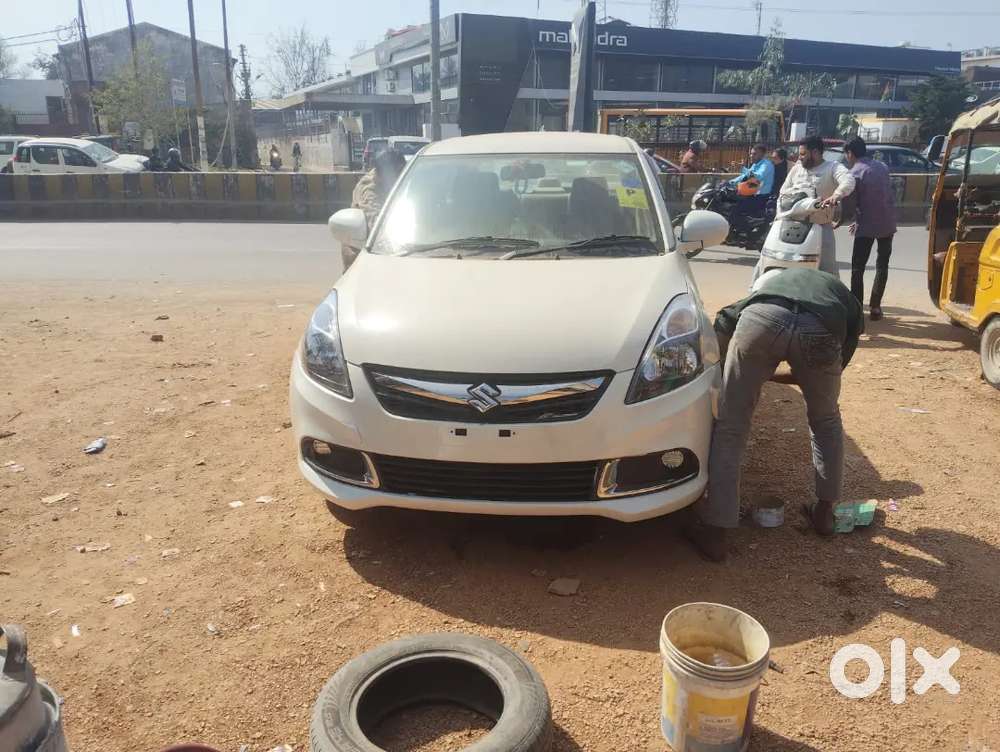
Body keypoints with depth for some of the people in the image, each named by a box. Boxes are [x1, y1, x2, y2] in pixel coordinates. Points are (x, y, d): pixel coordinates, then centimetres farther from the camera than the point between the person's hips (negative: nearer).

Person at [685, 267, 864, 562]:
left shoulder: (775, 280, 44)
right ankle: (824, 511, 39)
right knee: (826, 421, 29)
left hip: (762, 317, 0)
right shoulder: (850, 306, 40)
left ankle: (714, 532, 12)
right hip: (821, 328, 0)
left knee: (730, 428, 11)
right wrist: (770, 376, 43)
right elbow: (836, 366, 35)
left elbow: (725, 317, 25)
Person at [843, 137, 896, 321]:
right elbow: (885, 196, 15)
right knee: (882, 266, 14)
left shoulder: (855, 173, -10)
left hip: (867, 226, -6)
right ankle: (875, 307, 12)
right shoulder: (882, 166, 9)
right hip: (887, 224, 6)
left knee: (857, 268, 2)